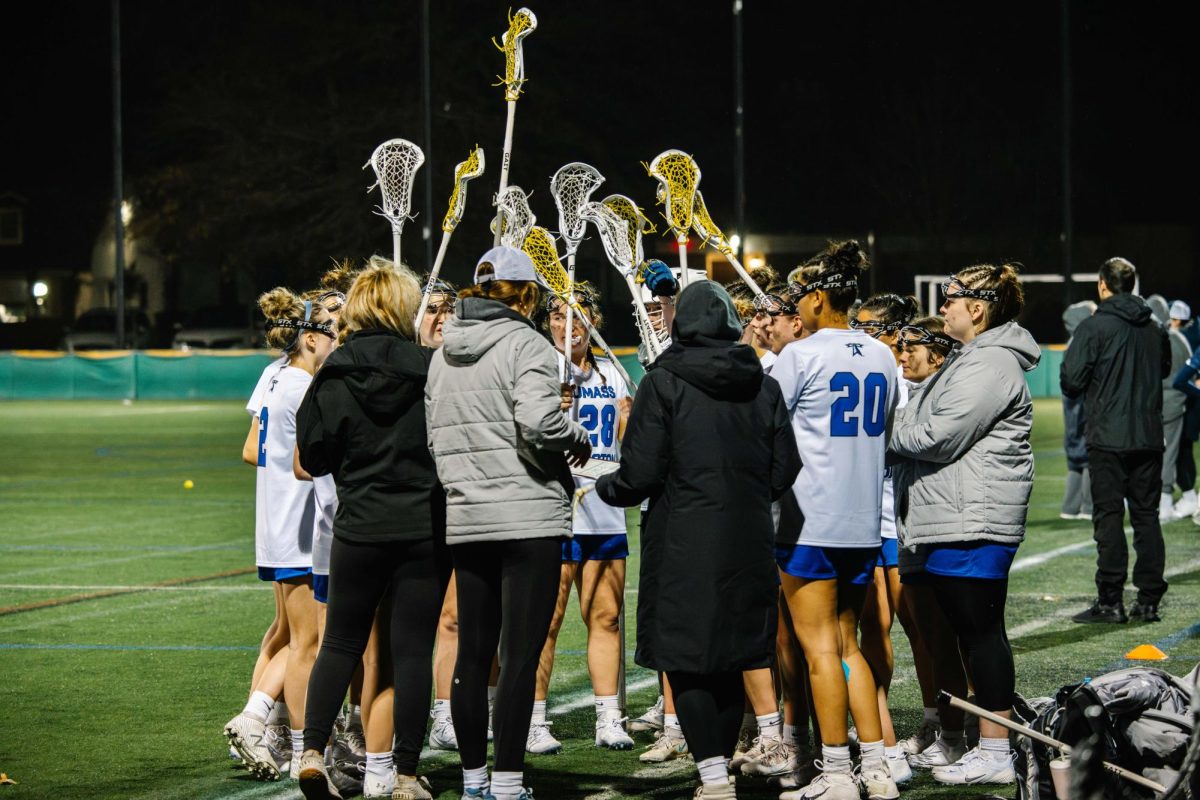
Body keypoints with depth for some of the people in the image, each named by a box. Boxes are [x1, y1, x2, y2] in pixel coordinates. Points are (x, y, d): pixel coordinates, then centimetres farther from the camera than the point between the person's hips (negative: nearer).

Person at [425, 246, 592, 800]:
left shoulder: (444, 351, 12)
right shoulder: (524, 344, -8)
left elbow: (430, 432, 14)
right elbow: (538, 422, -22)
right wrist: (578, 440, -4)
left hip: (464, 520, 7)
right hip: (529, 516, -7)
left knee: (473, 653, 11)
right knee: (520, 655, -4)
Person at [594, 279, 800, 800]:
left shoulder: (664, 383, -7)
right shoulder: (763, 387, 6)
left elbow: (640, 474, -9)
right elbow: (784, 471, 8)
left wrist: (604, 487, 12)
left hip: (684, 548, -5)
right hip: (747, 544, 5)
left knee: (685, 661, -2)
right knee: (730, 663, 13)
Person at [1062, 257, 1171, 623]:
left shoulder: (1094, 327, -10)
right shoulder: (1155, 329, 8)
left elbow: (1071, 381, -12)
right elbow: (1165, 370, 23)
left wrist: (1093, 385, 8)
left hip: (1108, 438, -5)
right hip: (1149, 438, 5)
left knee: (1108, 516, -3)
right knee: (1146, 515, 9)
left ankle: (1110, 601, -5)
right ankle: (1149, 600, 8)